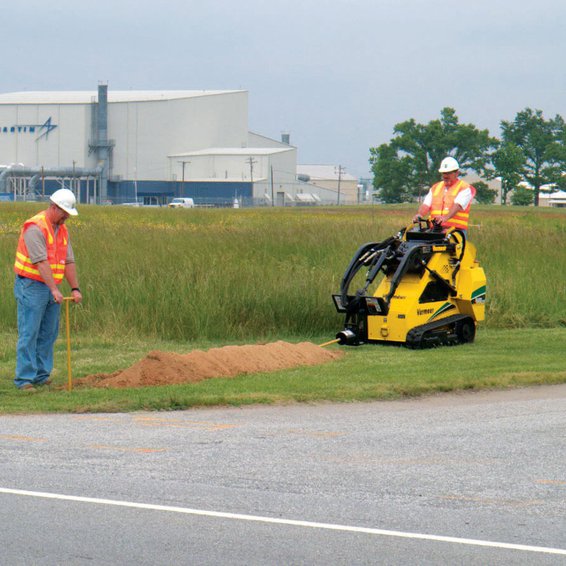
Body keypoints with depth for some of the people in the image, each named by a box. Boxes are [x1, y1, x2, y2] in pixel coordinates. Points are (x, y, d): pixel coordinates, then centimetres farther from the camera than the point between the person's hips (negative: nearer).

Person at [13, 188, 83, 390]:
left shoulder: (62, 230, 11)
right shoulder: (35, 228, -17)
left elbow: (69, 261, 12)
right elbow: (41, 262, -23)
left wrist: (75, 288, 2)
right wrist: (54, 289, -28)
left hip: (50, 287, 8)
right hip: (31, 286, -8)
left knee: (48, 334, 8)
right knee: (29, 334, -9)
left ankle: (41, 376, 14)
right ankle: (24, 379, -8)